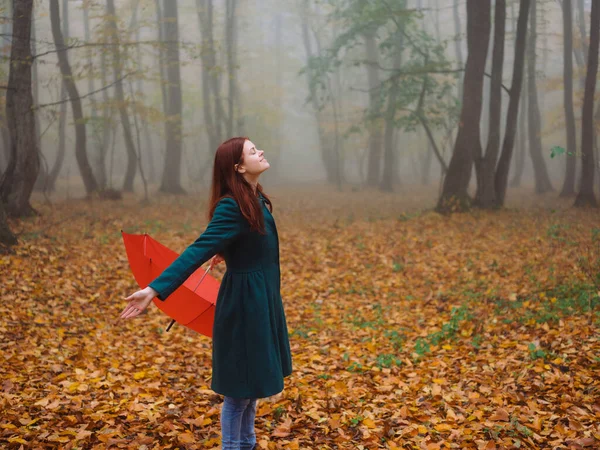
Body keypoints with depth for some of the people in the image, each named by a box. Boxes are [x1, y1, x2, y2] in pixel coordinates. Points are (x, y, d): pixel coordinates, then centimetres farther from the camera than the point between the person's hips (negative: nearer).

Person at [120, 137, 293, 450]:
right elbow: (198, 251, -30)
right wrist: (155, 289, -38)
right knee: (241, 384, 3)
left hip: (260, 298, 9)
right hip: (244, 301, -9)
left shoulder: (255, 199, 4)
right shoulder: (232, 207, -23)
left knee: (253, 380, 20)